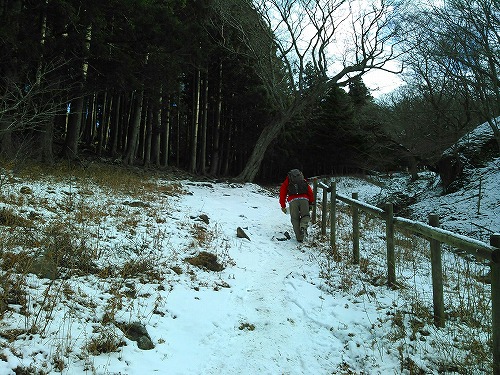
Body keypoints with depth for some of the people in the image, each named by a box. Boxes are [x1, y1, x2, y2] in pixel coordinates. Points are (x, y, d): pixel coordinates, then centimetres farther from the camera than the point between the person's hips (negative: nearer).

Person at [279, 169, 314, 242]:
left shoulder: (287, 182, 26)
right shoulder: (304, 181, 29)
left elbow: (282, 194, 21)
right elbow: (310, 193, 21)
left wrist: (283, 206, 26)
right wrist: (311, 203, 25)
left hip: (293, 200, -1)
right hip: (304, 199, 1)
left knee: (295, 219, 8)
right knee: (305, 215, 12)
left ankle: (299, 237, -3)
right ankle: (303, 227, -20)